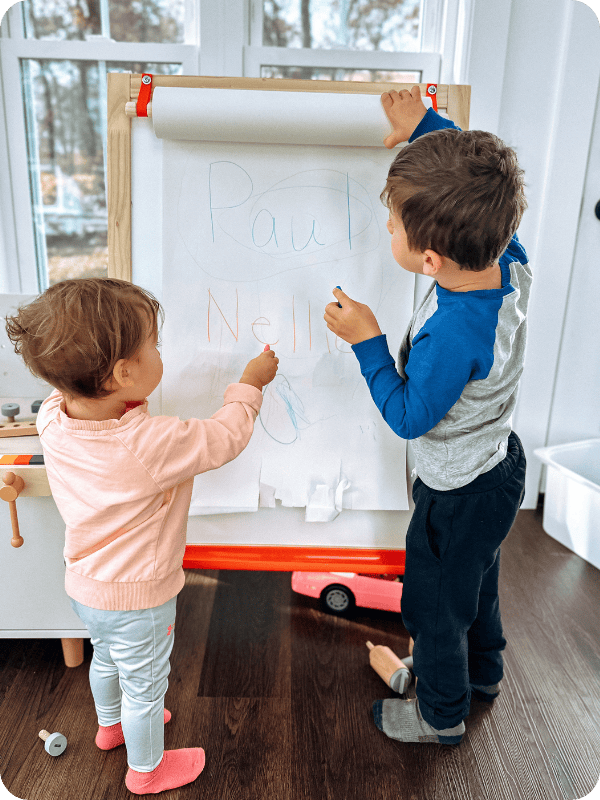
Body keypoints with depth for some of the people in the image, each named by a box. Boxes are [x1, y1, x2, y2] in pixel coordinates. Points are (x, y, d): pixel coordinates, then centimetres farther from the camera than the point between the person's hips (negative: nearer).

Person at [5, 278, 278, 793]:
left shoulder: (54, 417, -20)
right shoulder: (153, 444, -38)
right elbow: (225, 437, -22)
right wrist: (250, 384, -8)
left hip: (85, 586, 7)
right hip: (138, 599, -7)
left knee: (107, 659, 34)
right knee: (144, 684, 20)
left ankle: (111, 724, 63)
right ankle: (146, 770, 47)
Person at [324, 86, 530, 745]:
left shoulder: (453, 332, -40)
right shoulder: (511, 262, -17)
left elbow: (409, 418, -24)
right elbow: (484, 178, 3)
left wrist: (367, 341, -23)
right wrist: (428, 127, 0)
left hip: (459, 495, -8)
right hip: (499, 464, 8)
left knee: (435, 602, 17)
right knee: (476, 576, 31)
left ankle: (442, 715, 44)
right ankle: (482, 671, 58)